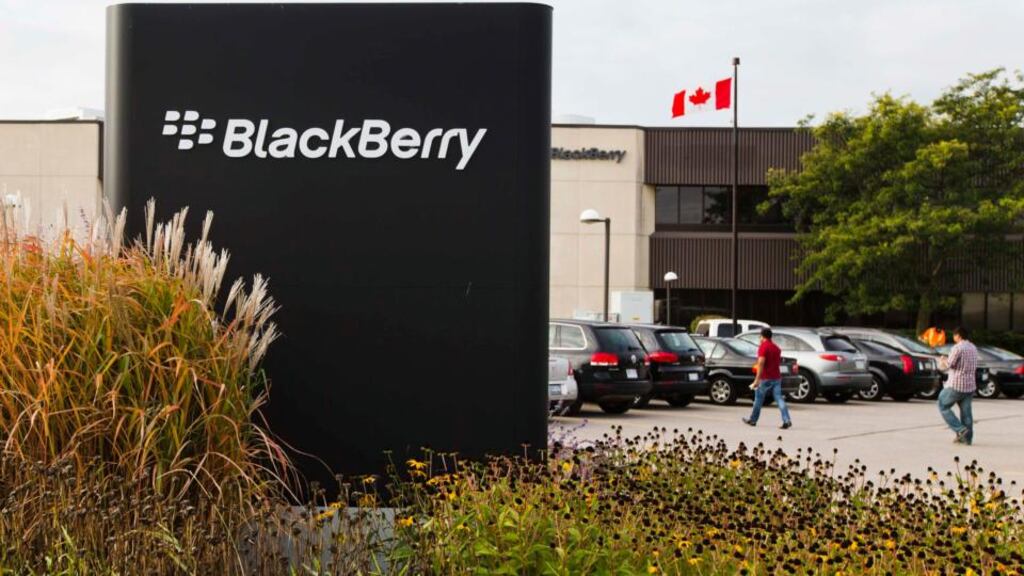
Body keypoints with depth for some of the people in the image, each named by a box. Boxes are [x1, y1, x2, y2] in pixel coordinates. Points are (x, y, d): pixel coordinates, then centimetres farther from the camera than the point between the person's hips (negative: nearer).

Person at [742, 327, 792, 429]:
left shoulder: (763, 347, -11)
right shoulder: (776, 348, 14)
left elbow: (761, 364, -19)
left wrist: (757, 380, -21)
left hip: (766, 379, -6)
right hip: (777, 377, 6)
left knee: (759, 399, 9)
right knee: (779, 399, -2)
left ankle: (753, 420, 21)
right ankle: (787, 420, -15)